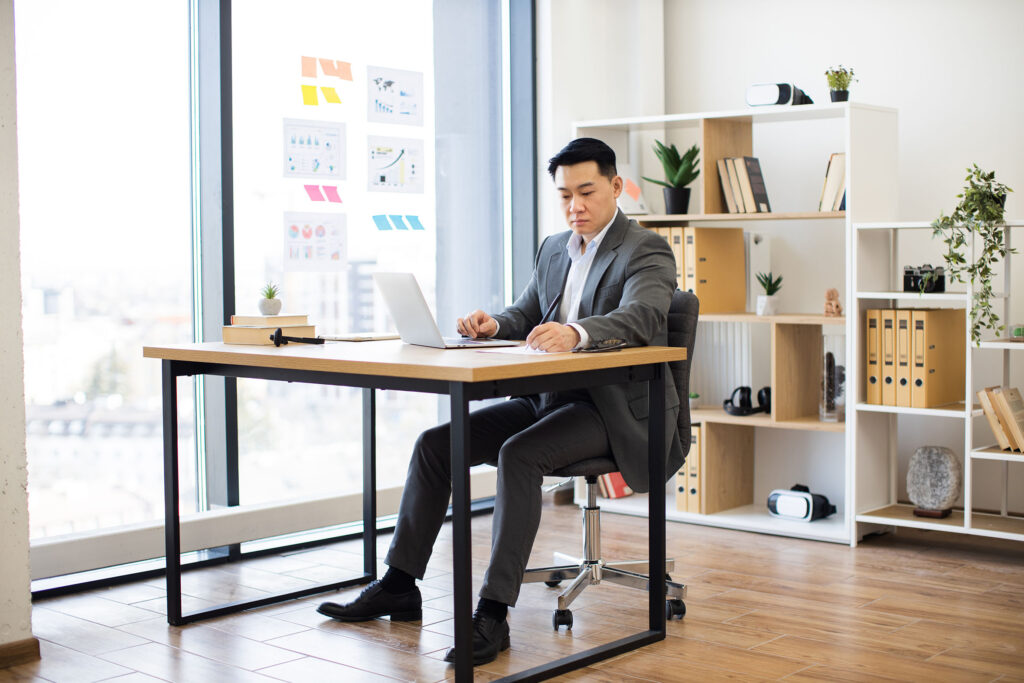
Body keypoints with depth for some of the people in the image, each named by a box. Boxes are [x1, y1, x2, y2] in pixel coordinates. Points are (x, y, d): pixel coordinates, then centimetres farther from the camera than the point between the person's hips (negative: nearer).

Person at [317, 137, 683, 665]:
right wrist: (494, 325, -8)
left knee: (518, 455, -33)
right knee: (435, 443, -3)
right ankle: (399, 586, 4)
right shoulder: (553, 249, 16)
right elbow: (526, 317, 17)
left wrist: (576, 332, -48)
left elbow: (641, 316, -29)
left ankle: (493, 612, -30)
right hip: (551, 398, 8)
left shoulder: (647, 252, -10)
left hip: (614, 407, -8)